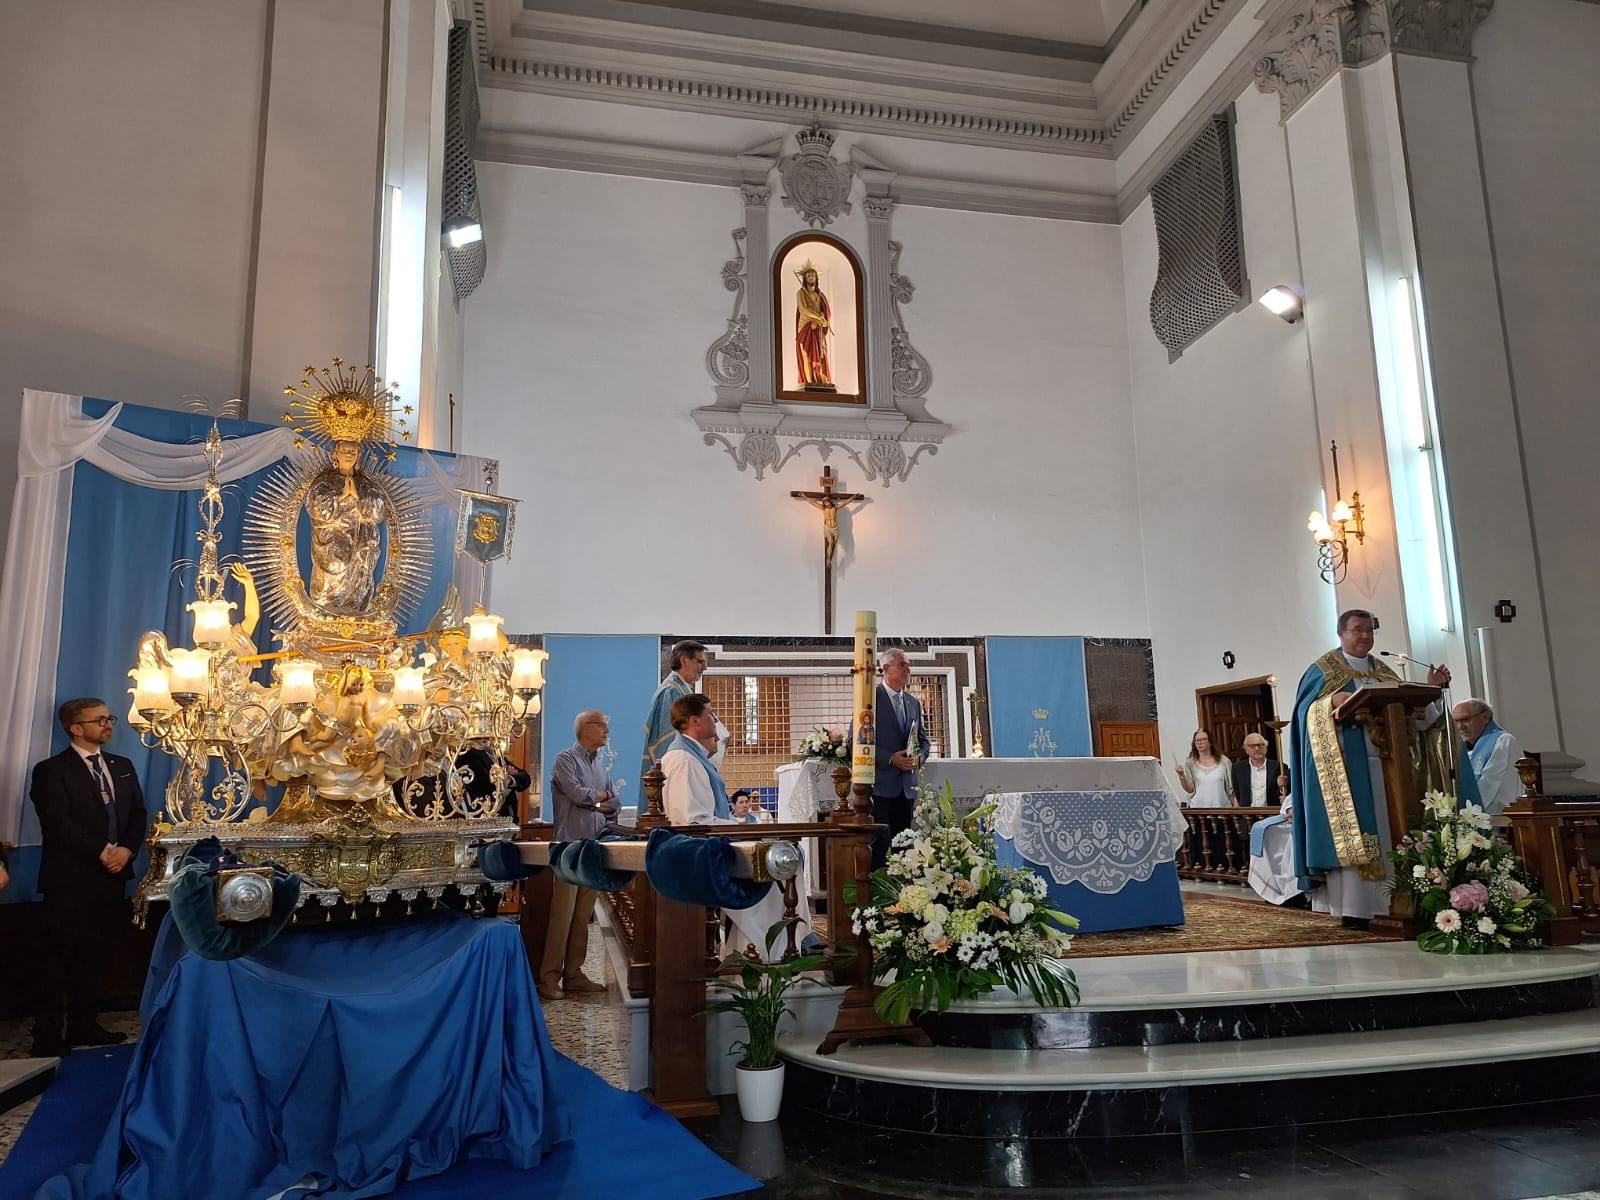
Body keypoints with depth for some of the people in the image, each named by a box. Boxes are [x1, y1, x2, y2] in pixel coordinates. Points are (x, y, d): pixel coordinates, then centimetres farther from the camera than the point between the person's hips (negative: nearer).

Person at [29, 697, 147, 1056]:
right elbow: (58, 823, -15)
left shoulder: (122, 766, 14)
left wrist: (127, 849, -8)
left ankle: (83, 1024, 20)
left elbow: (137, 814, 9)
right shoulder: (52, 770, -5)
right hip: (71, 879, -5)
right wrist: (101, 851, -17)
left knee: (93, 956, 12)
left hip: (112, 877, 6)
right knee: (60, 958, 0)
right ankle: (48, 1036, 8)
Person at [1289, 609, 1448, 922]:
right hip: (1344, 767, -6)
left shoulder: (1383, 671, 19)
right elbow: (1308, 711, -8)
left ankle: (1386, 901, 9)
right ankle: (1352, 907, -12)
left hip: (1381, 764, 6)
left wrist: (1430, 688, 1)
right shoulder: (1323, 670, 2)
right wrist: (1335, 701, -25)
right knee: (1348, 834, -11)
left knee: (1383, 834, 4)